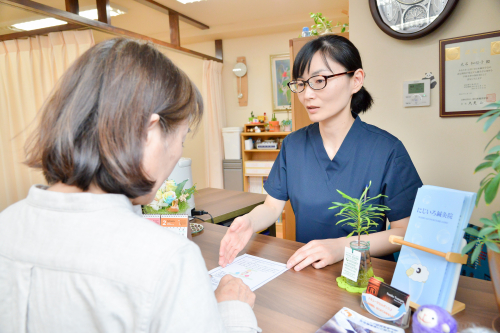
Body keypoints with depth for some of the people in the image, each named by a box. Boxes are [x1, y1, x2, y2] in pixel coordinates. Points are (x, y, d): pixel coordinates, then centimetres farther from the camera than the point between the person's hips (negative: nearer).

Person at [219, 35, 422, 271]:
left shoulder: (387, 150, -10)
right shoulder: (293, 144, 1)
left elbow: (405, 231, -11)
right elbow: (272, 206, 3)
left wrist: (343, 246, -25)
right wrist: (248, 223, -18)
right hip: (303, 269, 3)